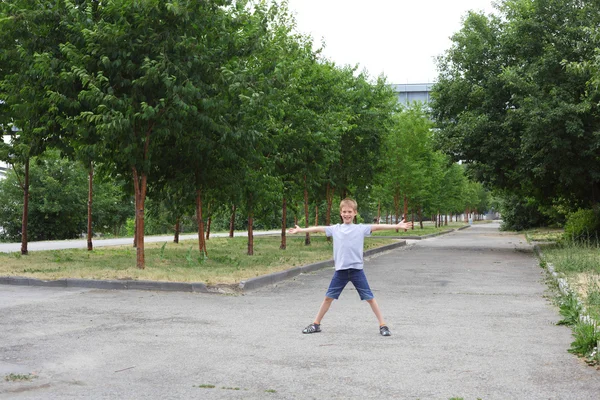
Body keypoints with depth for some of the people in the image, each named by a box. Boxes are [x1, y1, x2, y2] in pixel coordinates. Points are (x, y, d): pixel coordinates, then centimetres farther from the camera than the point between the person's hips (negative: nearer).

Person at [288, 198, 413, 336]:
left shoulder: (361, 228, -1)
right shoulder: (335, 229, 7)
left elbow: (378, 227, -10)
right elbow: (318, 229, 15)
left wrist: (397, 226, -18)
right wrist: (301, 230, 21)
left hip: (357, 269, -2)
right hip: (340, 270, 2)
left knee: (370, 297, 0)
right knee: (328, 297, 10)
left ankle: (383, 325, 8)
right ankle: (316, 324, 21)